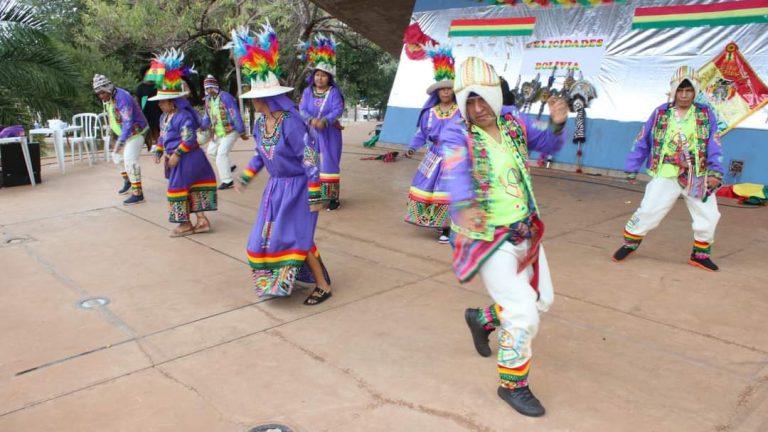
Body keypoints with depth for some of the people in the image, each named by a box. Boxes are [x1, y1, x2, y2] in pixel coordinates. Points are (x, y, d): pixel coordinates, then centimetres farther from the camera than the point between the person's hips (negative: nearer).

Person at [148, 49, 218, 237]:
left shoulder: (183, 116, -20)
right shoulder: (164, 117, 11)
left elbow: (189, 138, -26)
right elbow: (162, 137, 22)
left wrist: (176, 154, -24)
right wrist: (158, 151, 15)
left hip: (186, 159, -10)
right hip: (176, 158, 10)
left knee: (178, 187, -2)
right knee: (192, 186, 12)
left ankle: (186, 224, 10)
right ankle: (201, 219, 19)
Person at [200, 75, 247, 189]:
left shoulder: (225, 97, -19)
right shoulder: (208, 99, 5)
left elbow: (235, 115, -19)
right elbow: (207, 116, 16)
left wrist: (241, 132, -18)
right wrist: (202, 126, -2)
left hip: (230, 131, -9)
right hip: (217, 132, 9)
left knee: (221, 154, -11)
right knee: (211, 151, 17)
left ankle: (227, 180, 1)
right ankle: (229, 166, 36)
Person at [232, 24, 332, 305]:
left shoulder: (291, 122, -24)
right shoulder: (260, 124, -1)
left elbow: (310, 159, -23)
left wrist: (315, 196, -22)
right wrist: (245, 178, 19)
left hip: (298, 187, -8)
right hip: (276, 187, 8)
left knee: (296, 237, -8)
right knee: (268, 236, 11)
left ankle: (323, 285, 6)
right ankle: (281, 279, 31)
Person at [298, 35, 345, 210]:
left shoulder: (334, 92, -4)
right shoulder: (307, 91, 5)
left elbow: (338, 110, -16)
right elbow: (302, 109, -5)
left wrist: (324, 121, -31)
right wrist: (311, 120, -25)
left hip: (329, 135, -3)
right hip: (311, 134, 3)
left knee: (329, 163, -1)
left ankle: (333, 196, 4)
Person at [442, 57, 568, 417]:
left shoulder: (512, 121, -1)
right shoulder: (458, 134, -19)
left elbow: (549, 145, 8)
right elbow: (456, 171, -39)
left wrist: (557, 123, -15)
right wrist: (464, 206, -60)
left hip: (525, 232, 7)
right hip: (487, 239, -7)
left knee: (542, 299, 21)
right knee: (524, 313, -10)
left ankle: (482, 319, 45)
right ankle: (512, 385, 15)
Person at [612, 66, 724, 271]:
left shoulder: (706, 114, 1)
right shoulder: (660, 113, 0)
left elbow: (714, 146, -2)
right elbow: (642, 142, 6)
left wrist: (715, 172, -13)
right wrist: (632, 168, 6)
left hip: (698, 177, 2)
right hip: (665, 176, -2)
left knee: (708, 217, 4)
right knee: (648, 212, -4)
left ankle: (700, 254, 24)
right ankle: (629, 243, 18)